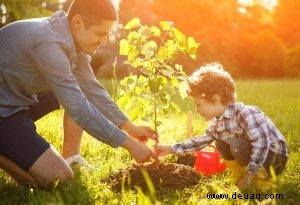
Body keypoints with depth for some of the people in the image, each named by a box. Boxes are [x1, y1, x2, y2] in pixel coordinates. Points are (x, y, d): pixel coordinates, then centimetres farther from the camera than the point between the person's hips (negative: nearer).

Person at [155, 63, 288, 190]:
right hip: (254, 155, 8)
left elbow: (262, 142, -32)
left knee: (237, 145, -27)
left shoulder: (244, 114, -28)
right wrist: (170, 149, 8)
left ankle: (262, 177, -8)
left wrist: (250, 173, -29)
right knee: (221, 143, 6)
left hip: (276, 157, -8)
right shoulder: (216, 123, 0)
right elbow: (201, 141, 12)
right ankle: (241, 177, 8)